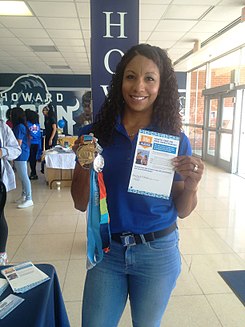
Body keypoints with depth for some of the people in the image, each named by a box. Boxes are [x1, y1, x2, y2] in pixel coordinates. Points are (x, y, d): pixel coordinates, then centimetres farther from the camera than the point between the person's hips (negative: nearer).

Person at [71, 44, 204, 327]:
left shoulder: (175, 140, -8)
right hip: (107, 250, 1)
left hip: (158, 252, 0)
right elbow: (81, 205, -3)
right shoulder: (94, 134, -8)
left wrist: (191, 185, -22)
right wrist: (84, 168, -21)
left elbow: (182, 211, -1)